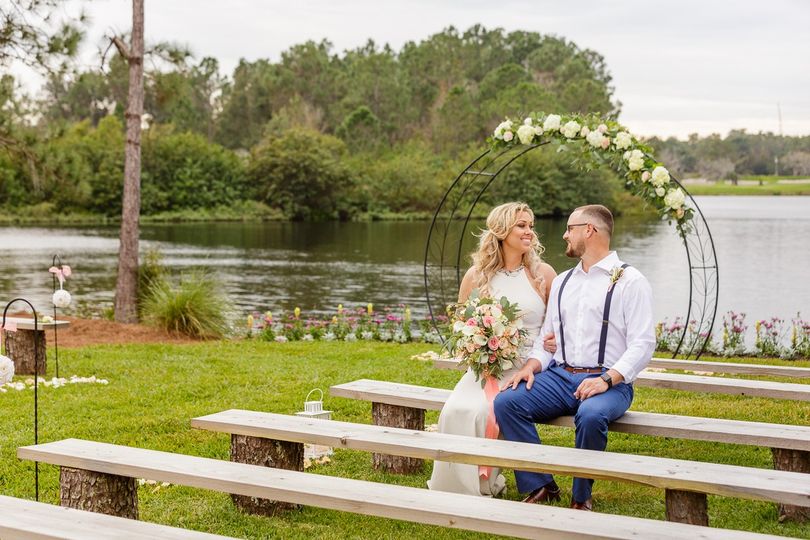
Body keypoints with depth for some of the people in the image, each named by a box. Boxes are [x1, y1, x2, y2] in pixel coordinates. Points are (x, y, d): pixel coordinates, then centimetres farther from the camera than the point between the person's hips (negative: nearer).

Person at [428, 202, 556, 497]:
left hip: (527, 369, -2)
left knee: (483, 411, -29)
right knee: (457, 409, -27)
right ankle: (458, 486, -9)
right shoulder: (476, 275, 8)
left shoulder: (543, 273, 4)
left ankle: (484, 484, -7)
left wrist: (557, 340, -13)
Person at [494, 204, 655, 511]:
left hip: (607, 381, -6)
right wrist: (531, 366, -1)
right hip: (559, 375, 6)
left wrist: (607, 379, -22)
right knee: (506, 401, -19)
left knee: (591, 415, -38)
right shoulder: (562, 282, 21)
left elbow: (642, 344, -8)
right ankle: (541, 487, -11)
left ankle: (582, 498, -15)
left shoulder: (630, 281, 0)